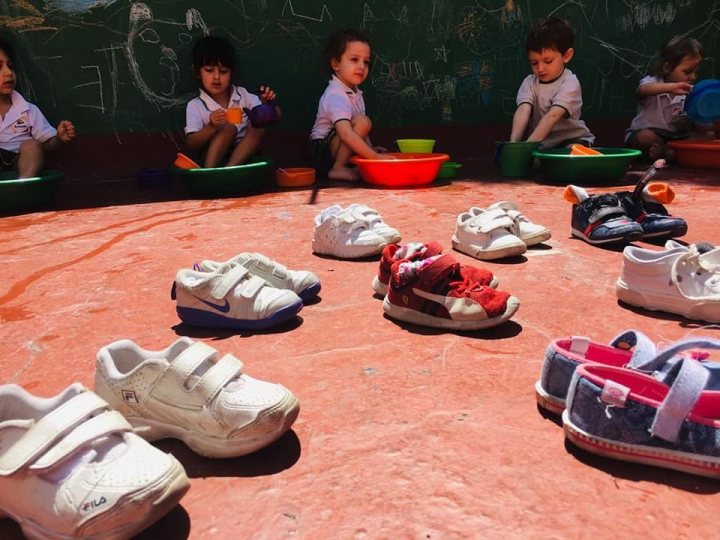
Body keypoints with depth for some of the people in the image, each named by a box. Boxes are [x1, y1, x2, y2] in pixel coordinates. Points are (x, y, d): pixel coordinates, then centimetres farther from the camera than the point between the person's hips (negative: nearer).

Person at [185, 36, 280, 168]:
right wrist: (211, 127, -31)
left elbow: (275, 117, -1)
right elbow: (191, 145, -13)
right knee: (229, 128, -26)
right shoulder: (195, 106, -3)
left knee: (257, 126, -21)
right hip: (210, 160, -3)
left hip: (244, 157, 3)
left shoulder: (243, 96, 4)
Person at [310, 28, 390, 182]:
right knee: (363, 121, -25)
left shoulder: (355, 92, 8)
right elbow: (346, 134, -35)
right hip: (324, 150, -9)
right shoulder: (336, 96, -21)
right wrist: (374, 156, -39)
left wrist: (370, 149, 2)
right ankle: (338, 169, -19)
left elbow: (359, 131, 16)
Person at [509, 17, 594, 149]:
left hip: (570, 139, -3)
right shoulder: (529, 83, -2)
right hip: (539, 143, 4)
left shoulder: (570, 84, -15)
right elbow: (523, 111, -21)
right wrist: (514, 142, -41)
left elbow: (553, 116, -31)